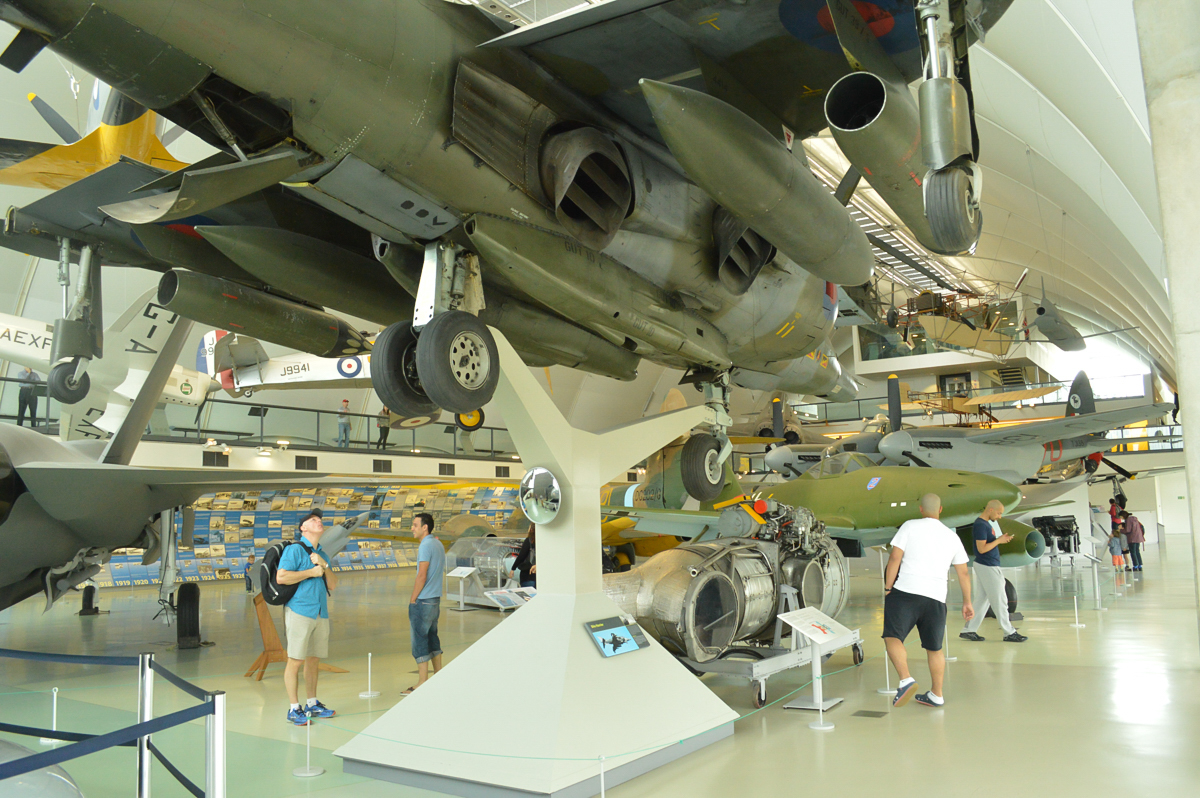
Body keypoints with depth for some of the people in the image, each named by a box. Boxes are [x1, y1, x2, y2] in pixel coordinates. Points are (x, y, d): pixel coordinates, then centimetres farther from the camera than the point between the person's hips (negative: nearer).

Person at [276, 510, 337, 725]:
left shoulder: (322, 554, 19)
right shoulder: (294, 549, -3)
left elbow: (332, 585, 13)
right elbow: (281, 577, -17)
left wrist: (324, 566, -2)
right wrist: (311, 572, -10)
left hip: (321, 614, 7)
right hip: (299, 612, -7)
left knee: (314, 660, 12)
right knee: (295, 661, -4)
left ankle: (312, 704, 21)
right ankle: (294, 709, 3)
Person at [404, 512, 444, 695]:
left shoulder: (425, 546, -15)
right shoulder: (438, 544, 12)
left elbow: (422, 576, -18)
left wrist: (412, 601, -12)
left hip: (423, 601, -9)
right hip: (436, 598, 9)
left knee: (420, 640, -3)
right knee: (432, 636, 16)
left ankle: (422, 684, 0)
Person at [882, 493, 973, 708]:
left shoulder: (910, 526, 2)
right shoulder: (952, 536, 15)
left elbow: (895, 558, -6)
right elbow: (963, 573, 18)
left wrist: (887, 588, 0)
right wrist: (967, 602, 26)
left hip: (906, 591, -5)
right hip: (937, 597, 5)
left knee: (892, 636, -5)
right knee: (934, 647, 16)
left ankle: (906, 680, -25)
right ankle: (936, 695, 24)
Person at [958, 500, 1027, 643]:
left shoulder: (986, 523, 13)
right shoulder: (980, 525, -18)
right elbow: (981, 548, -22)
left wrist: (1000, 540, 6)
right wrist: (999, 540, -15)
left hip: (988, 566, 10)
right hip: (987, 567, -10)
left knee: (981, 600, 11)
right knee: (1000, 601, -1)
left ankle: (968, 631, 14)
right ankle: (1009, 633, 8)